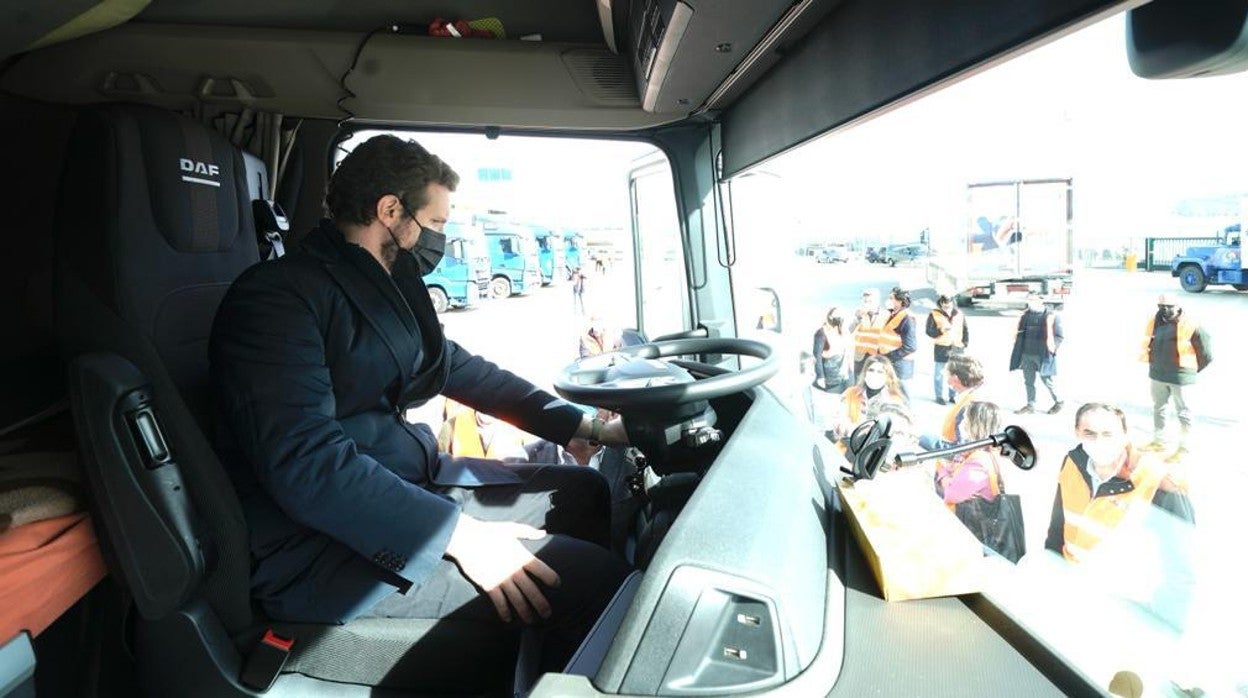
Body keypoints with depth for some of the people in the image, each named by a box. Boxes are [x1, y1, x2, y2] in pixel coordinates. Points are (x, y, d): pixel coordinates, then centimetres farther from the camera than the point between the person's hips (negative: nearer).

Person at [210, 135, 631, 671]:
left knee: (582, 490, 10)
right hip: (321, 551, -9)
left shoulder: (387, 284, 11)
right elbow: (304, 464, -26)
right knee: (593, 579, -21)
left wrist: (579, 426, 13)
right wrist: (458, 535, -29)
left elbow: (454, 366, 19)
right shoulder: (278, 294, -16)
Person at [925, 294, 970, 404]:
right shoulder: (934, 315, -4)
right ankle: (940, 396, 15)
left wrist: (965, 344, 4)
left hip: (957, 348, 3)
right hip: (941, 348, -3)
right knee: (940, 374, 4)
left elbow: (965, 331, 14)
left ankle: (952, 395, 24)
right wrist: (941, 330, -24)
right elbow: (929, 331, -10)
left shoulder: (959, 314, 8)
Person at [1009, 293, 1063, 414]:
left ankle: (1058, 402, 24)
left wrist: (1052, 349, -13)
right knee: (1029, 381, 9)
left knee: (1047, 380, 3)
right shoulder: (1026, 315, 9)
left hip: (1043, 355, -5)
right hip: (1027, 354, 5)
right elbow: (1021, 333, 19)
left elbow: (1059, 336, -4)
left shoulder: (1051, 316, -5)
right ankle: (1030, 405, 18)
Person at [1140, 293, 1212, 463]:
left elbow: (1207, 354, -9)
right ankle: (1159, 441, 37)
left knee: (1183, 413, 8)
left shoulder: (1190, 326, -17)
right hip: (1157, 375, 6)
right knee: (1158, 409, 20)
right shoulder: (1154, 323, -1)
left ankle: (1183, 448, 19)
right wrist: (1157, 365, 15)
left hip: (1181, 377, -6)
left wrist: (1191, 370, 2)